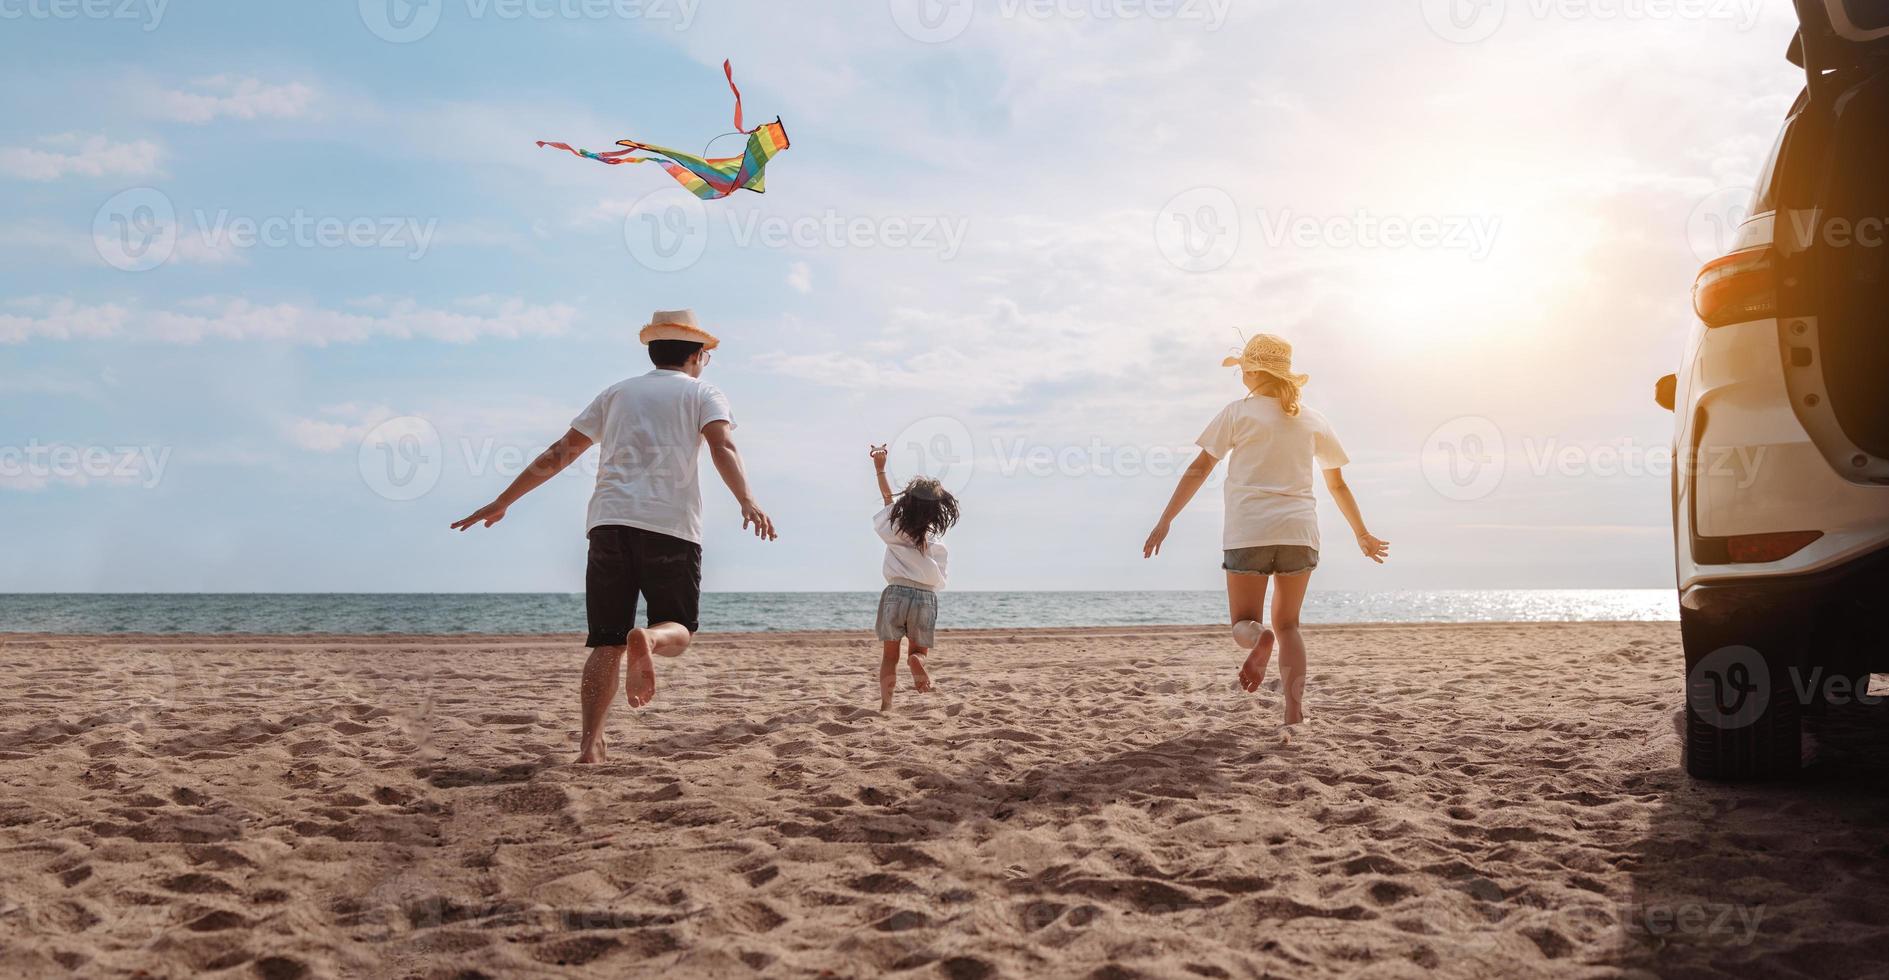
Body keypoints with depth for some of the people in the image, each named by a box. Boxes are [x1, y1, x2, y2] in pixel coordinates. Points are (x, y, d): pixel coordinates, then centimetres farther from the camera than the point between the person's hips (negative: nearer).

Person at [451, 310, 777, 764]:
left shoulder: (617, 393, 24)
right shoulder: (702, 392, 15)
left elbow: (559, 454, 20)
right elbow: (722, 445, -7)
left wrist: (501, 503, 24)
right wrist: (746, 501, -21)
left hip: (609, 522, 3)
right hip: (671, 523, -3)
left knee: (606, 642, 7)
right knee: (678, 630, 8)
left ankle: (591, 744, -7)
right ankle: (647, 639, -28)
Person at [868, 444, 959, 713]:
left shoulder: (894, 531, 2)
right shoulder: (938, 547, -1)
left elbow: (888, 498, 15)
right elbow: (937, 582, 0)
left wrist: (880, 468, 23)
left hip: (895, 594, 1)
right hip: (926, 598, -1)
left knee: (890, 655, 11)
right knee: (918, 650, 15)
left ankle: (886, 702, -5)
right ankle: (917, 661, -21)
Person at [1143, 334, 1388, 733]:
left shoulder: (1238, 413, 3)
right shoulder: (1312, 421, 14)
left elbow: (1198, 470, -1)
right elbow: (1338, 484, 20)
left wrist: (1165, 521, 2)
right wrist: (1363, 535, 31)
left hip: (1248, 532, -3)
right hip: (1299, 531, 3)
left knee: (1245, 621, 9)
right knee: (1287, 624, 13)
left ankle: (1259, 639, -30)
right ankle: (1294, 712, -7)